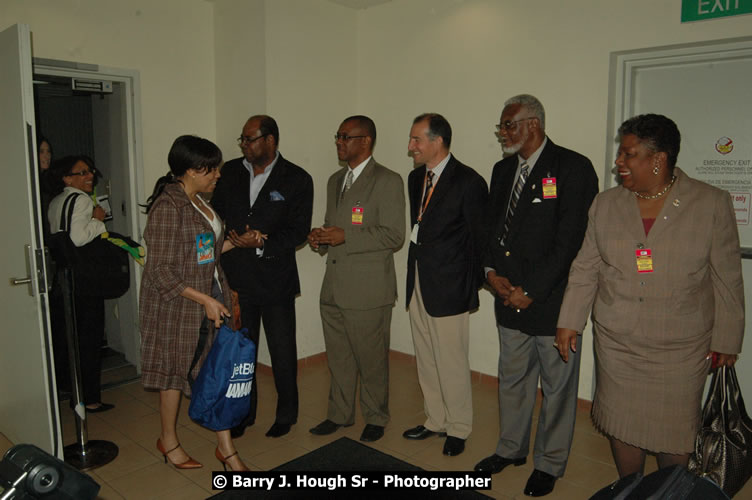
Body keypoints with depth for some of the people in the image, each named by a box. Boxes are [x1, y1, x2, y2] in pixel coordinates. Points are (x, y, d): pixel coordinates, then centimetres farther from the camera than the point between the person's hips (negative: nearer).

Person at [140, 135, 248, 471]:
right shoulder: (168, 207, -20)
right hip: (177, 303, -8)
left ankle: (225, 447, 21)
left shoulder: (199, 201, 7)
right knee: (176, 369, 10)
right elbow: (161, 270, -22)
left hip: (211, 295, 8)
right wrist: (204, 299, -24)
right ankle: (168, 441, 34)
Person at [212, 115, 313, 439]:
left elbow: (298, 232, -8)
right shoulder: (229, 173, 5)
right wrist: (232, 239, -11)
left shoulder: (297, 180, -5)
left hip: (276, 280, -3)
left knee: (283, 353, 9)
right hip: (236, 278, 3)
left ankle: (286, 415, 30)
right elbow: (214, 215, 9)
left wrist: (261, 244, -20)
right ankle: (244, 413, 34)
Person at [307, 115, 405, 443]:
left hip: (368, 289, -7)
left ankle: (375, 418, 27)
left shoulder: (388, 181, -9)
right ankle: (339, 414, 35)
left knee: (371, 358, 7)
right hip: (333, 287, 7)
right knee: (338, 357, 17)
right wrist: (321, 237, 2)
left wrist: (345, 237, -20)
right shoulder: (335, 180, 16)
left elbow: (394, 236, -15)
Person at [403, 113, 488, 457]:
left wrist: (473, 283, -5)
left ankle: (458, 429, 23)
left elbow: (479, 238, -9)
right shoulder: (415, 178, 10)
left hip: (448, 287, -7)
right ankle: (435, 420, 34)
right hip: (418, 284, 7)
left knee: (451, 363, 3)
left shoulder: (468, 182, -12)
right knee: (426, 361, 17)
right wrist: (415, 270, 7)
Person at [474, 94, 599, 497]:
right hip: (510, 297, 6)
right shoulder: (503, 170, 11)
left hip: (553, 298, -6)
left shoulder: (573, 168, -11)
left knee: (556, 384, 8)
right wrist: (492, 273, -2)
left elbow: (571, 238, -16)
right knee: (512, 377, 18)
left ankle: (550, 463, 27)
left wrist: (531, 291, -16)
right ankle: (511, 448, 37)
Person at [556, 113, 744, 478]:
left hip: (680, 349, -2)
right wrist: (569, 322, 3)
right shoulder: (605, 205, 2)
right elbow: (585, 269, 6)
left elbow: (727, 278, -1)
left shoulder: (712, 204, -5)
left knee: (675, 434, 8)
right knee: (621, 426, 12)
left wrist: (726, 340, 1)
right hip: (616, 343, 3)